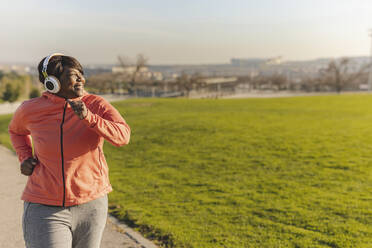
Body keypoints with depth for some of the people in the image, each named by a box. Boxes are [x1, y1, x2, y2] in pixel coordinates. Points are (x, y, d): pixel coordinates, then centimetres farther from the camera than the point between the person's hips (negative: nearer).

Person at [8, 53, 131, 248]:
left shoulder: (96, 105, -8)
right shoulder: (31, 110, -6)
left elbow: (122, 136, -23)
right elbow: (17, 129, 18)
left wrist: (88, 117, -35)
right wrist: (25, 158, 1)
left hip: (90, 205, 2)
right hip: (45, 208, -1)